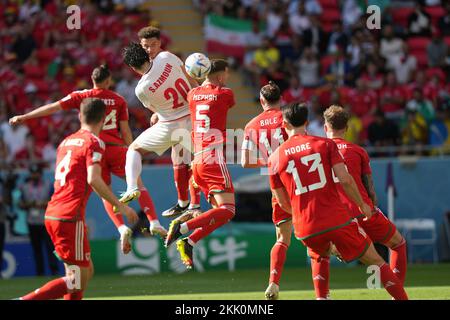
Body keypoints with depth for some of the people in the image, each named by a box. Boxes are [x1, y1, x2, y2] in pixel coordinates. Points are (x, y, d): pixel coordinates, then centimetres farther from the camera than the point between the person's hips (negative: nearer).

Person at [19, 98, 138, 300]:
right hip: (70, 217, -8)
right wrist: (121, 206, -14)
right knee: (76, 282, -4)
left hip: (52, 215, 8)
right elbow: (93, 179, -19)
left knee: (87, 271, 16)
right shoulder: (93, 142, -6)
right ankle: (24, 300, -16)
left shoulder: (66, 142, 18)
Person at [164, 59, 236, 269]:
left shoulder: (193, 94, 11)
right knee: (227, 211, -11)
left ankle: (188, 242, -4)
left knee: (219, 210, 14)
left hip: (197, 161, 8)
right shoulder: (225, 94, -3)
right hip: (214, 160, -8)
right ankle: (183, 227, -24)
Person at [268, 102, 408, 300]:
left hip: (305, 229, 2)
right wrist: (362, 205, 7)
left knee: (319, 256, 34)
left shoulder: (275, 158, 6)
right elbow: (345, 179, -8)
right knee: (375, 261, 9)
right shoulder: (325, 144, 2)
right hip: (337, 220, -2)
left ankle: (321, 297, 18)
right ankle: (402, 298, 1)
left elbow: (283, 204, 12)